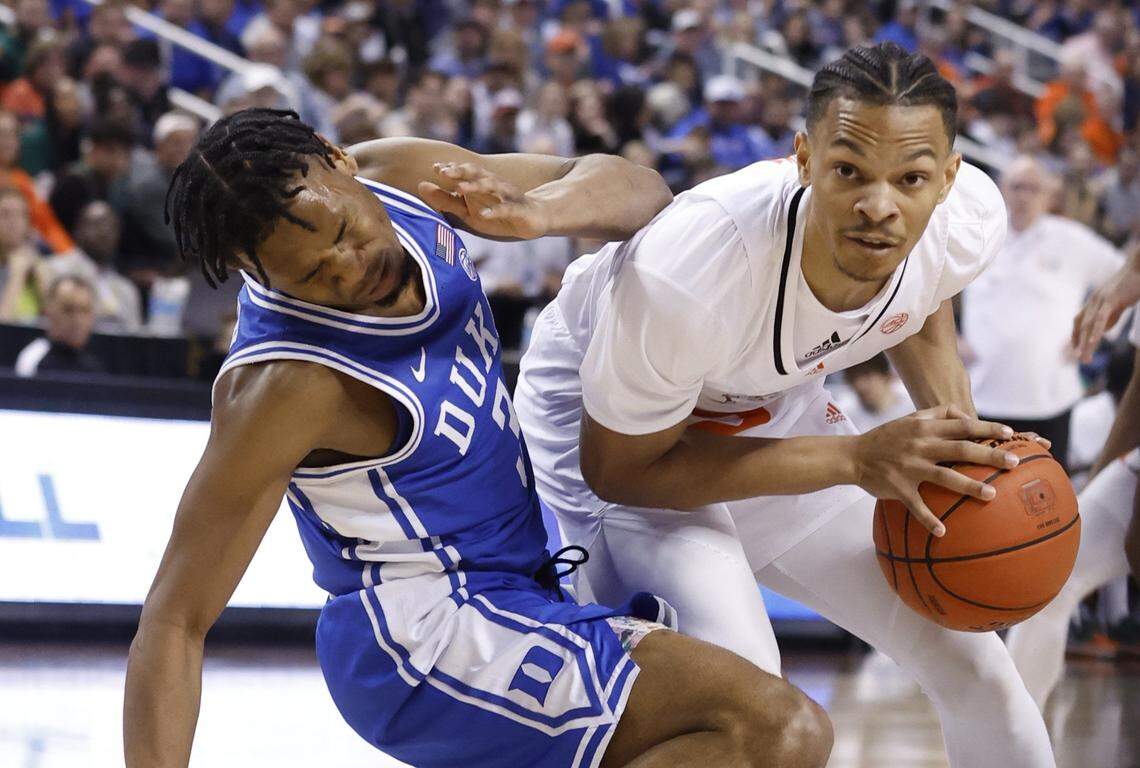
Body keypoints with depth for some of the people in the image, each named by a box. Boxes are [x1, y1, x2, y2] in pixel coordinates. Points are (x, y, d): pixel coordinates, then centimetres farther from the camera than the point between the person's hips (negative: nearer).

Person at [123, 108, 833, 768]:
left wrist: (534, 212, -22)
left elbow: (636, 189, 1)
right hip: (428, 638, -9)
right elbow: (175, 619, -22)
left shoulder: (400, 175, -6)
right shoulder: (287, 385, -26)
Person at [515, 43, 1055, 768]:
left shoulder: (971, 218, -24)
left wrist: (965, 453, -13)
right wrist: (855, 459, -33)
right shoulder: (687, 270, -42)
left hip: (775, 406, 6)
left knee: (974, 663, 7)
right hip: (607, 418, -6)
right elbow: (617, 467, -27)